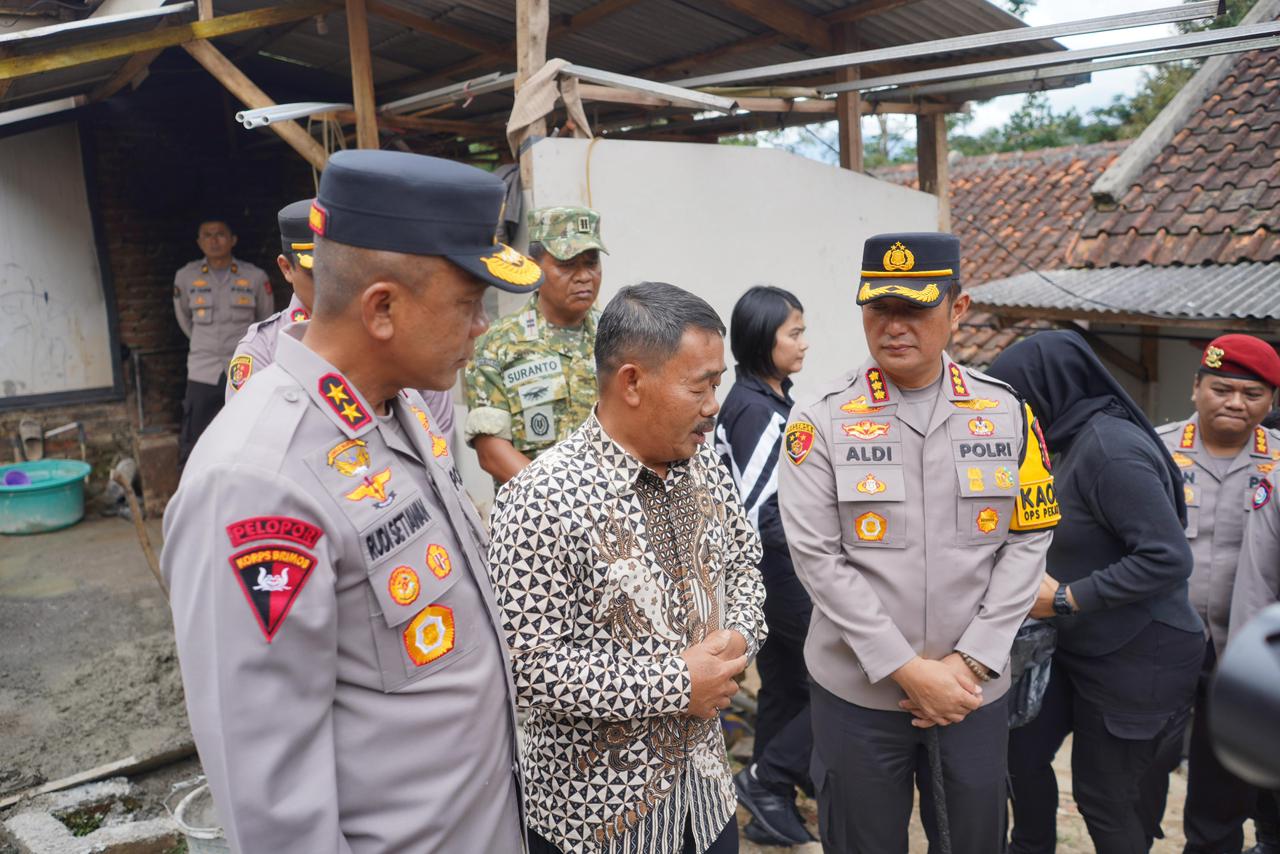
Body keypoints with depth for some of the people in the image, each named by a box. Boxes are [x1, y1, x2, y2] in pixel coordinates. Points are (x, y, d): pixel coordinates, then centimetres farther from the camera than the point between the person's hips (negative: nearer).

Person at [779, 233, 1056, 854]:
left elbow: (1028, 541, -1)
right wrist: (909, 670, -15)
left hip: (974, 689, 3)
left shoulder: (1007, 414, -1)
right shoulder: (821, 421, -10)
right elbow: (817, 558, -13)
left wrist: (969, 663, -9)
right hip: (857, 691, -2)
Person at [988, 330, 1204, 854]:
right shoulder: (1073, 442, 3)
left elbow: (1168, 558, -27)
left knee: (1104, 797, 7)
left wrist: (1066, 598, -22)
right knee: (1024, 748, 15)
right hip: (1077, 646, 8)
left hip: (1135, 655, -8)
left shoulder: (1111, 447, -24)